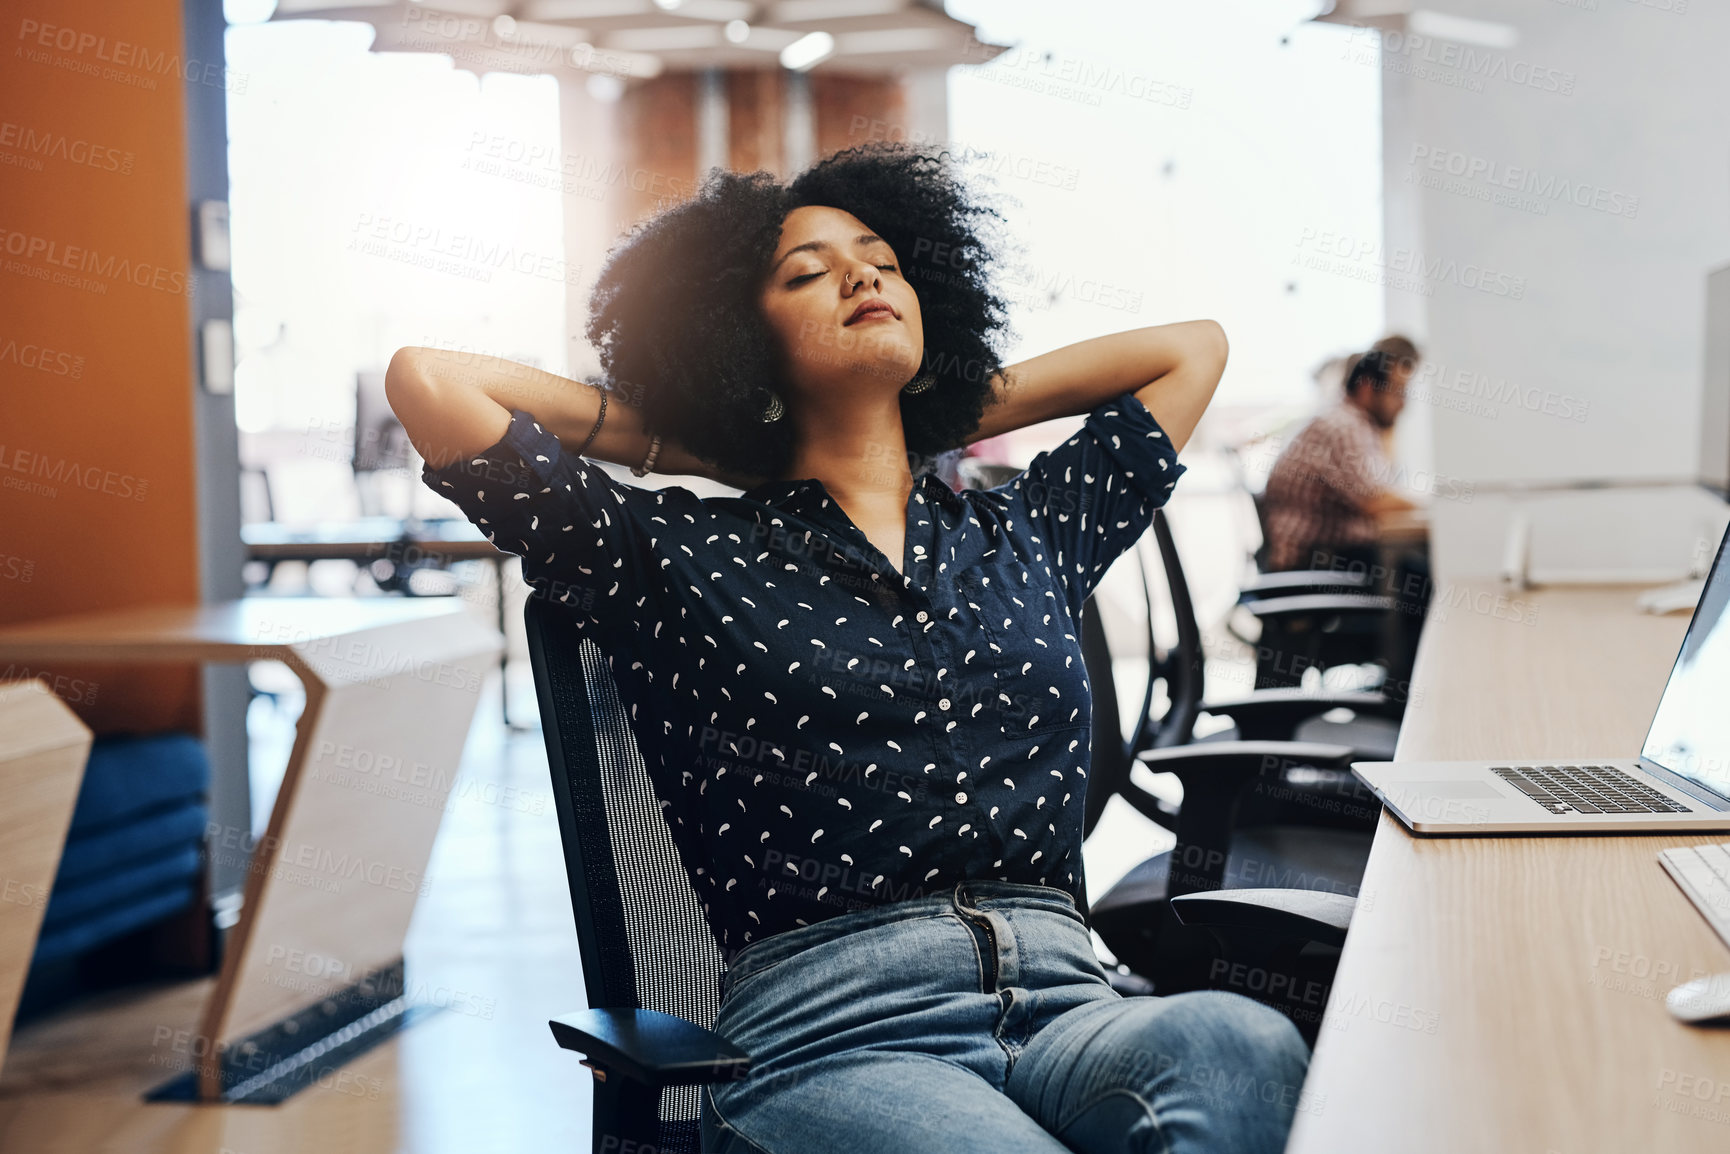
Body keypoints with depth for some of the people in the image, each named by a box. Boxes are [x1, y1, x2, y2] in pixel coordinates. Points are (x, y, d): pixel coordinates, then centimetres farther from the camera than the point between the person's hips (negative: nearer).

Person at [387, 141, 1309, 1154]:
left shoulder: (1027, 532, 23)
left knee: (1241, 1047, -32)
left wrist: (955, 418, 31)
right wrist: (674, 441, 18)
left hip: (1069, 1004, 4)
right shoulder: (680, 558, 11)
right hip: (832, 1032, -3)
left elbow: (1195, 346, 34)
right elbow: (428, 380, 6)